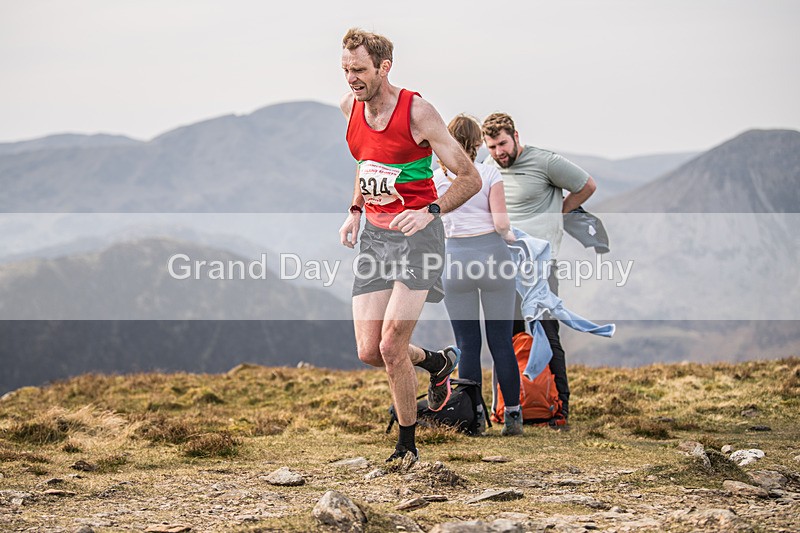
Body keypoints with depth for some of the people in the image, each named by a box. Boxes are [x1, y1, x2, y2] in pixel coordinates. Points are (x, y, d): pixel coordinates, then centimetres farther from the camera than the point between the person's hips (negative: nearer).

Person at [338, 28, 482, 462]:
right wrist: (355, 210, 14)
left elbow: (470, 178, -11)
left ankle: (407, 444, 4)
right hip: (374, 234, 6)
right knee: (368, 352, -1)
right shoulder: (349, 107, 4)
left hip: (417, 234, -6)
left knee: (391, 345, -15)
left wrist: (430, 212, -25)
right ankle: (438, 362, 30)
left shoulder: (416, 111, -14)